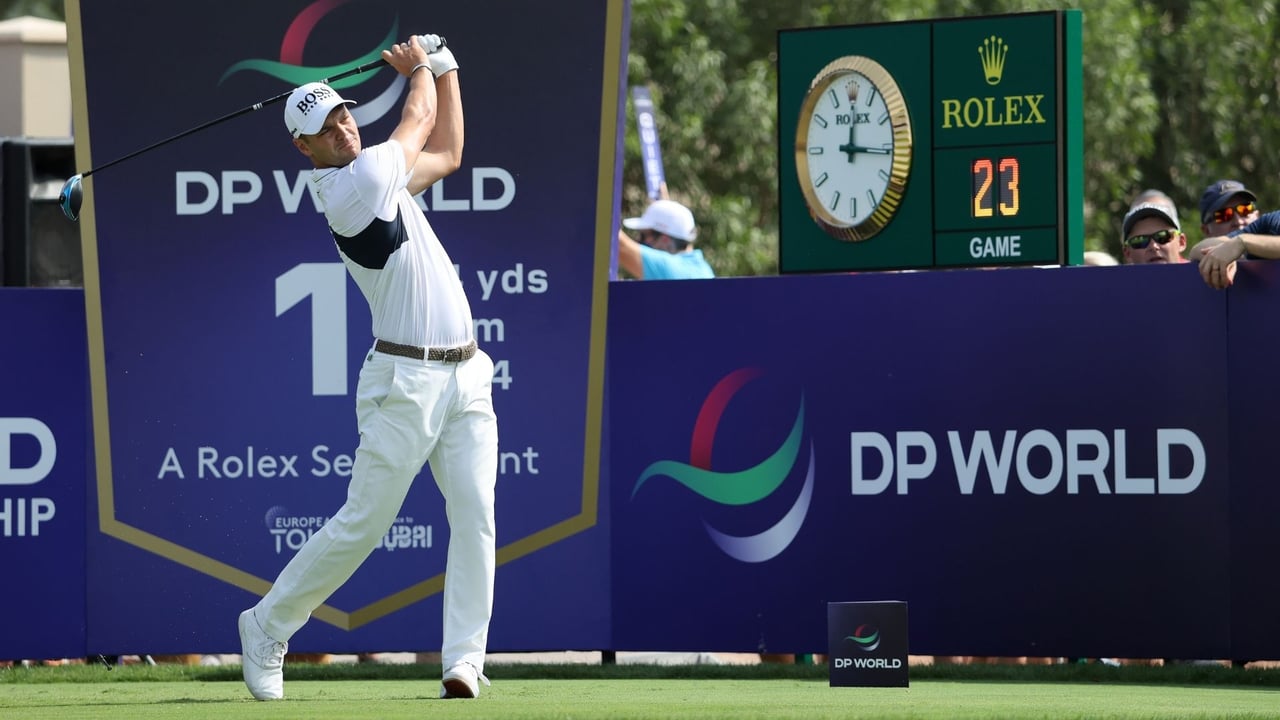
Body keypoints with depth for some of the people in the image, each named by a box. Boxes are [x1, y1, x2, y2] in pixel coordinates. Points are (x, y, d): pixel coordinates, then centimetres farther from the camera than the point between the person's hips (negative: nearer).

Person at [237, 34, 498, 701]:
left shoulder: (375, 174, 13)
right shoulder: (353, 186, -13)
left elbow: (446, 153, 29)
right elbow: (419, 119, 1)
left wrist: (444, 66, 25)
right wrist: (420, 66, 20)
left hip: (465, 378, 8)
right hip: (405, 382, -8)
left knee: (475, 516, -5)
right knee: (362, 523, -4)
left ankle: (464, 663, -8)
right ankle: (267, 627, 13)